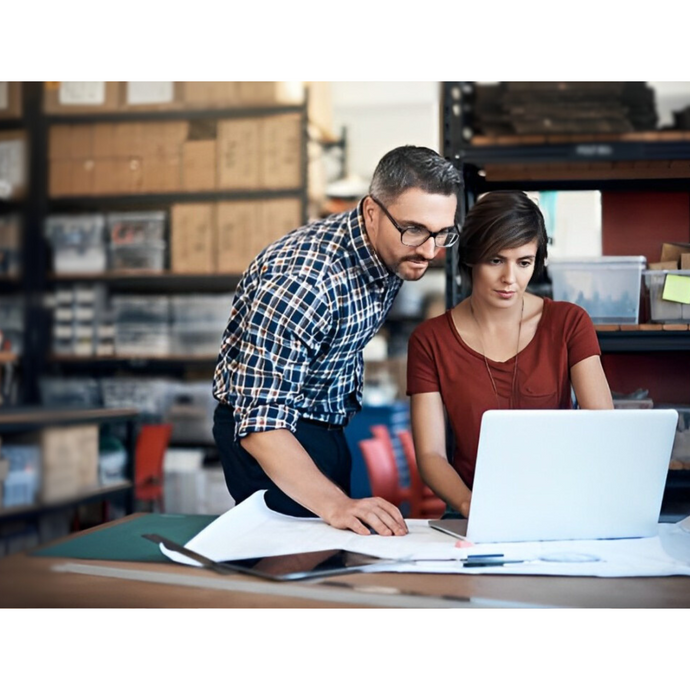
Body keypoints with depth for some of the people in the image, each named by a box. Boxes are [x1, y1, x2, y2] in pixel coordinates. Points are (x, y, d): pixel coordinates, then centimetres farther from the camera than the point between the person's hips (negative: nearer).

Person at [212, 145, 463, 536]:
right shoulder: (302, 278, -34)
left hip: (328, 429, 8)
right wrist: (335, 504, -48)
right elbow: (261, 420, -36)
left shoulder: (396, 253, -7)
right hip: (271, 441, -8)